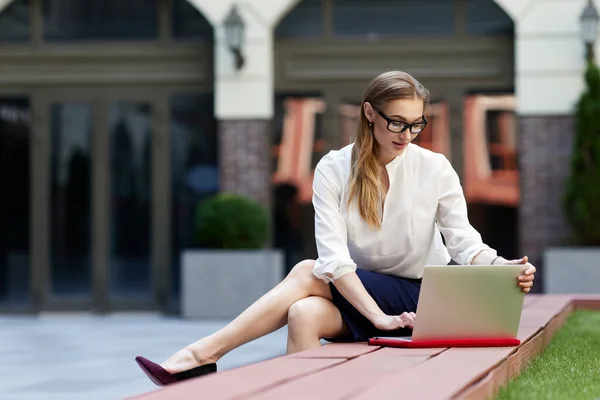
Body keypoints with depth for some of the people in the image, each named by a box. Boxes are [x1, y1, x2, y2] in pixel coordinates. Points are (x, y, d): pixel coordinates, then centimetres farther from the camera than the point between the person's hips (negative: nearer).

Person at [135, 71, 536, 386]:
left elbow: (464, 242, -4)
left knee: (306, 273, -26)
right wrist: (378, 316, -29)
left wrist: (502, 268, -27)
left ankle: (205, 352, -28)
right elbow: (333, 255, -16)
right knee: (304, 315, -33)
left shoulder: (435, 168, -5)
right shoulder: (334, 169, -5)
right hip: (353, 294, 2)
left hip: (418, 297, -2)